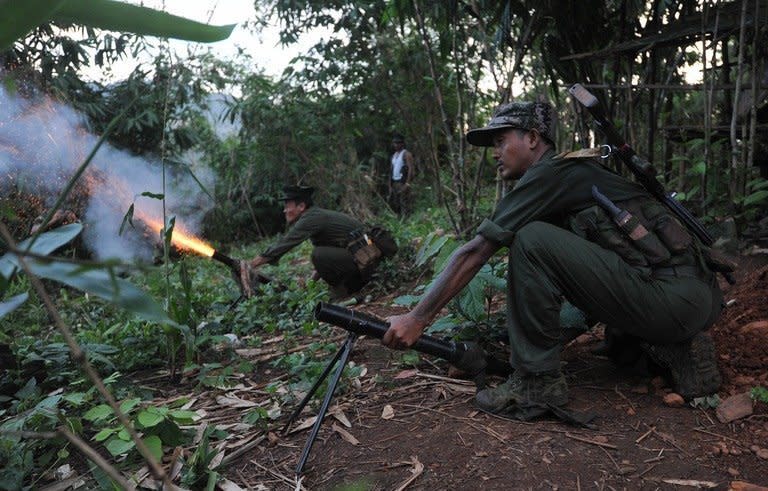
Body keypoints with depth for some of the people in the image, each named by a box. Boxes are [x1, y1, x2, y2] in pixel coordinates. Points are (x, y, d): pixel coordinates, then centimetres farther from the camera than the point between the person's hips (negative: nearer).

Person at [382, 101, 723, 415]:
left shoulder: (550, 174, -8)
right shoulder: (574, 173, 21)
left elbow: (474, 252, -10)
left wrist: (417, 318, -5)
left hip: (677, 298, -10)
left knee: (532, 240, -18)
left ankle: (537, 380, -7)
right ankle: (679, 351, 13)